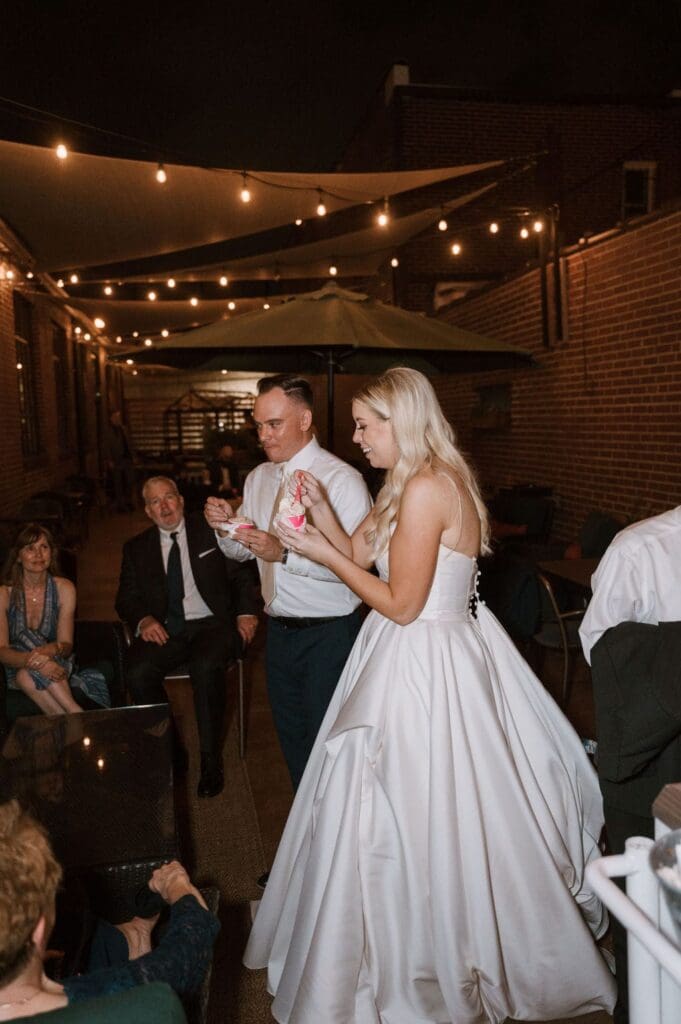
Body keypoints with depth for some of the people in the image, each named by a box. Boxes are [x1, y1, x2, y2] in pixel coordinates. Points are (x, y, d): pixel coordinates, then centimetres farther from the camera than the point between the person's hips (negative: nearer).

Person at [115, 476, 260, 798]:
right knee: (137, 672, -27)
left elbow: (241, 573, 7)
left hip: (213, 623, -2)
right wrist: (143, 619, -8)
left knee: (205, 666, -34)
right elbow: (126, 598, 14)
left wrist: (246, 612, -9)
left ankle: (210, 761, -16)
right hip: (165, 629, 3)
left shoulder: (210, 530, 9)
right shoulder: (137, 548, 16)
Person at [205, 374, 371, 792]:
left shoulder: (342, 479, -17)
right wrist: (226, 528, -6)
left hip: (329, 633, -7)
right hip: (280, 629, 7)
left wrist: (286, 553, -31)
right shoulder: (258, 478, 7)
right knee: (291, 736, 21)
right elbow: (243, 551, 15)